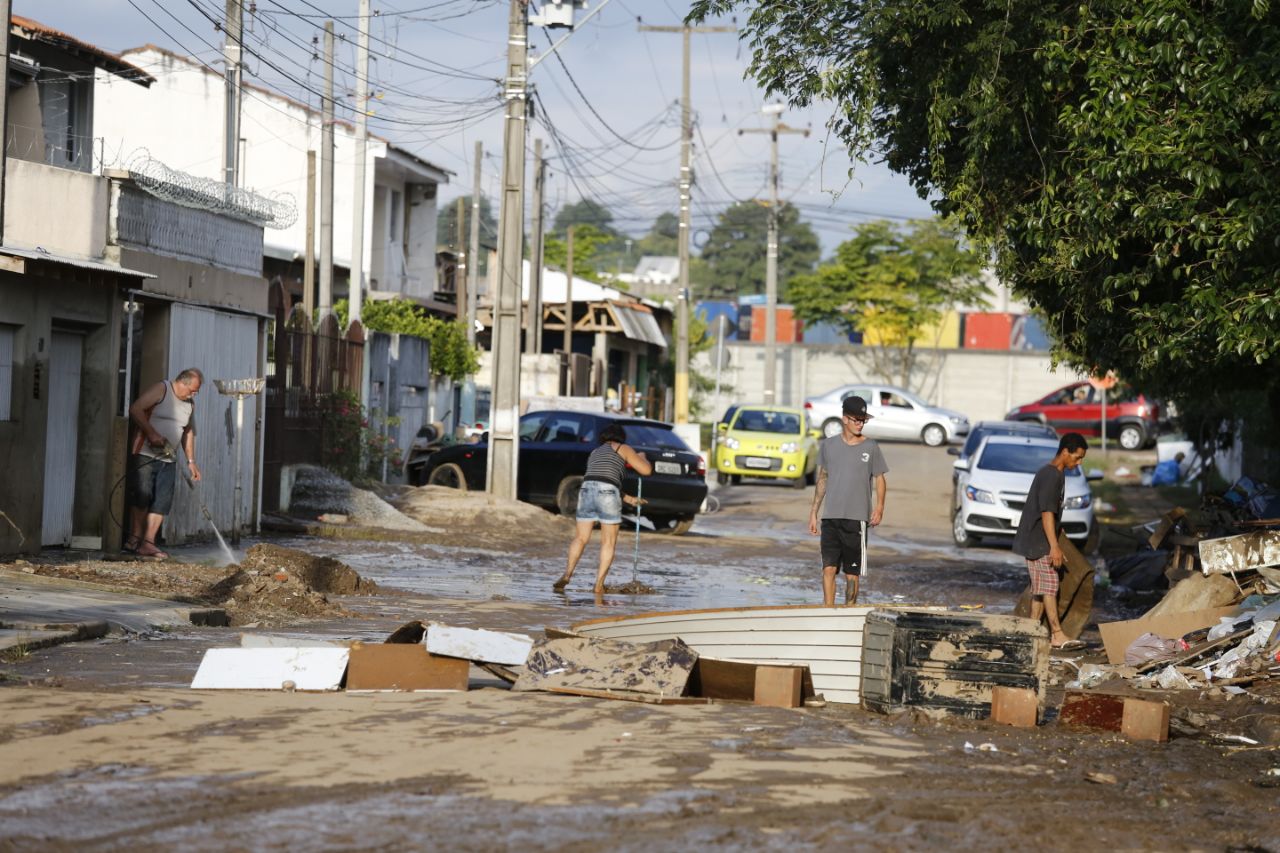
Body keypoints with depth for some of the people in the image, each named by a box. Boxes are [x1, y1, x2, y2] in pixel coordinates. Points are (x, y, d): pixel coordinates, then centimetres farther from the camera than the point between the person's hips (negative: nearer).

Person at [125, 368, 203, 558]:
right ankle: (135, 538, -1)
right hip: (145, 455, -7)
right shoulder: (161, 390, -6)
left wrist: (191, 461, 18)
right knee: (142, 497, -9)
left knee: (162, 502, -2)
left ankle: (147, 543, -4)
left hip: (168, 459, 7)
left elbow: (188, 433, 24)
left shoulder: (190, 404, 15)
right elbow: (135, 409, -15)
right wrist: (152, 433, -22)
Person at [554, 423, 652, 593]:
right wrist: (642, 458, 33)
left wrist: (629, 500, 40)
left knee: (581, 538, 10)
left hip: (587, 490, 4)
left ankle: (567, 574, -9)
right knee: (608, 542, 6)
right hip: (607, 494, -4)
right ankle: (599, 584, -1)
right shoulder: (623, 448, 15)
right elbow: (646, 470, 11)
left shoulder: (594, 453, 32)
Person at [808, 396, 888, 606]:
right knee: (828, 568, -8)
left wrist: (879, 506, -10)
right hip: (830, 517, 1)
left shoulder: (871, 447, 3)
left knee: (852, 573, 2)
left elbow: (880, 479, 6)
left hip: (857, 518, -1)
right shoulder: (828, 445, 8)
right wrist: (814, 512, 14)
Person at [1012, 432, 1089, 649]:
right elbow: (1046, 513, -22)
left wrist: (1055, 546, 24)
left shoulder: (1056, 474, 15)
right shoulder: (1051, 476, -17)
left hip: (1040, 541, 10)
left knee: (1040, 588, 9)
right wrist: (1054, 546, -24)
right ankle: (1057, 635, -10)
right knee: (1049, 587, -9)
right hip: (1039, 542, -10)